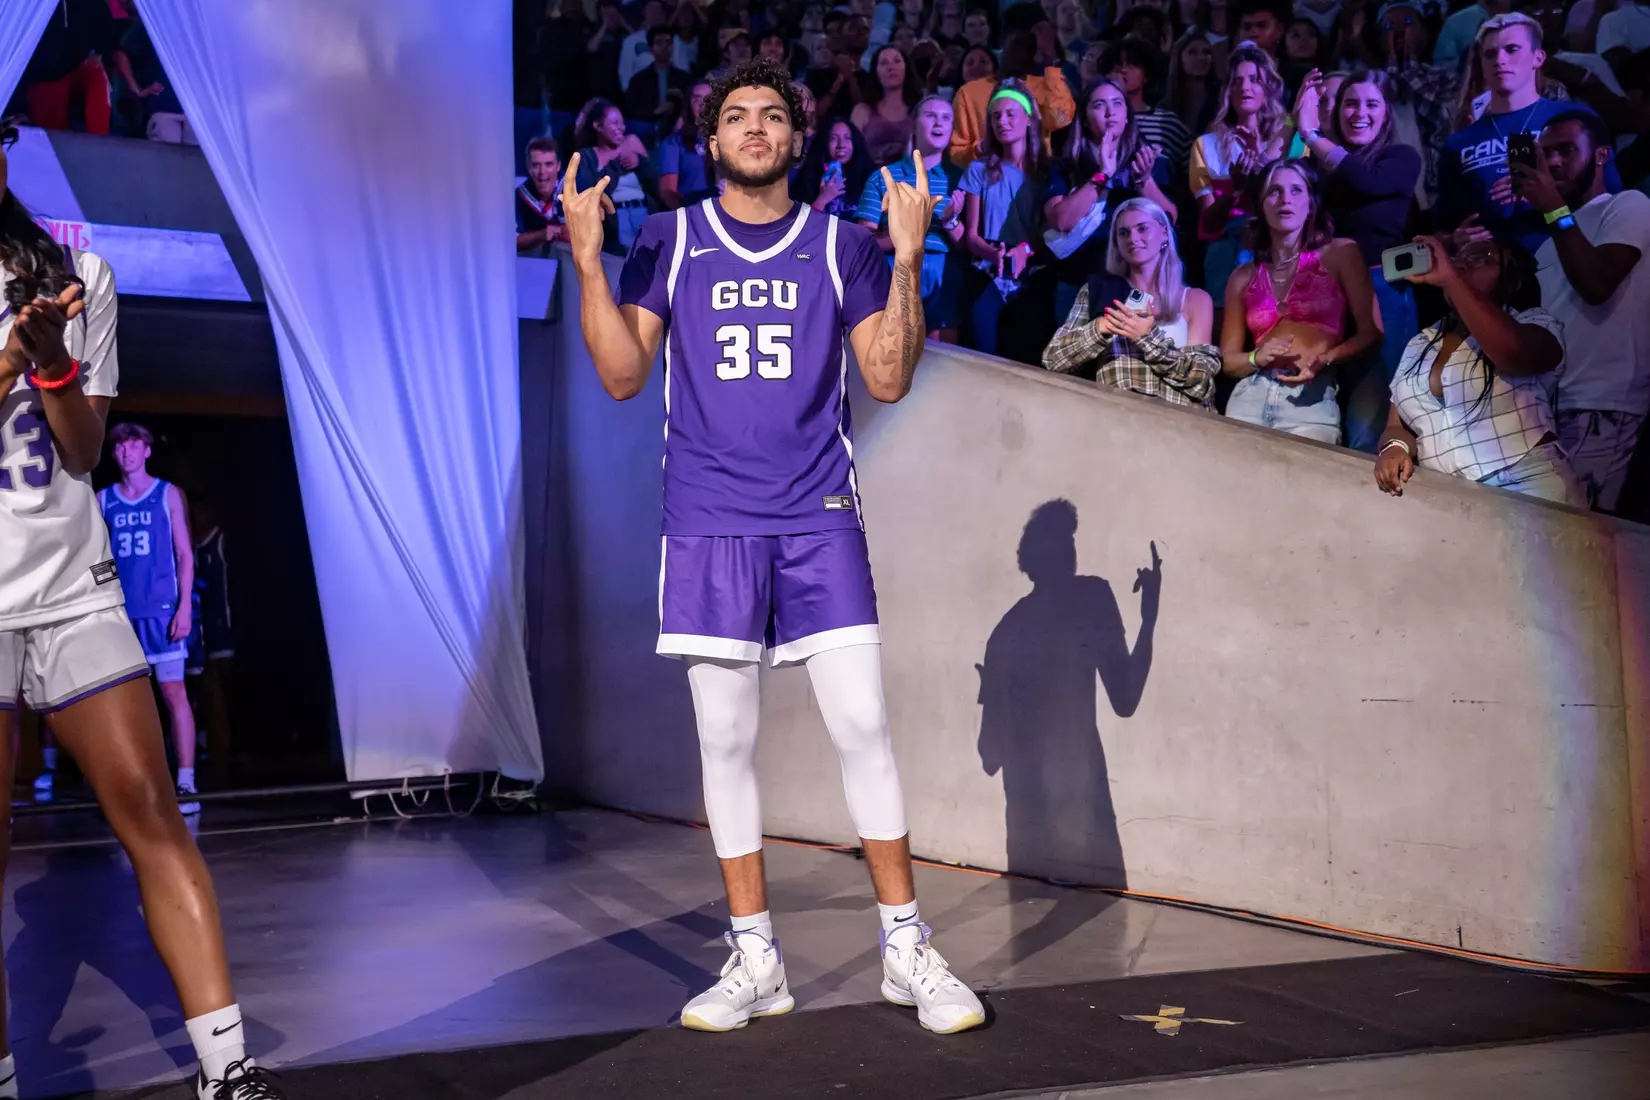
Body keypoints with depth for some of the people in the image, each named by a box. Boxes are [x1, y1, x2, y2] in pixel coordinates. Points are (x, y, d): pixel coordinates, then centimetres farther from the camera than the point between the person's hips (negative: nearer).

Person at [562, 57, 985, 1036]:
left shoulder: (843, 245, 7)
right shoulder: (668, 242, 8)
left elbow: (889, 378, 2)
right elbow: (625, 375, 3)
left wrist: (909, 258, -6)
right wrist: (588, 259, -6)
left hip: (818, 517, 0)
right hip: (709, 520, 1)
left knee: (863, 724, -6)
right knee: (726, 740, 3)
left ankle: (907, 946, 7)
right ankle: (757, 962, 14)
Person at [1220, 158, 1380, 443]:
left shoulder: (1340, 253, 7)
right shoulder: (1243, 276, 14)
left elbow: (1371, 333, 0)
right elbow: (1227, 359, 16)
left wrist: (1323, 360, -17)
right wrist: (1258, 358, -5)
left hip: (1311, 397, -2)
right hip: (1249, 396, 3)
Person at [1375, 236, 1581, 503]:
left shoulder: (1534, 323, 4)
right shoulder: (1419, 345, 18)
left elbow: (1513, 352, -20)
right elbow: (1397, 427, 15)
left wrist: (1450, 277, -14)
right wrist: (1395, 448, -10)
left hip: (1527, 489, -5)